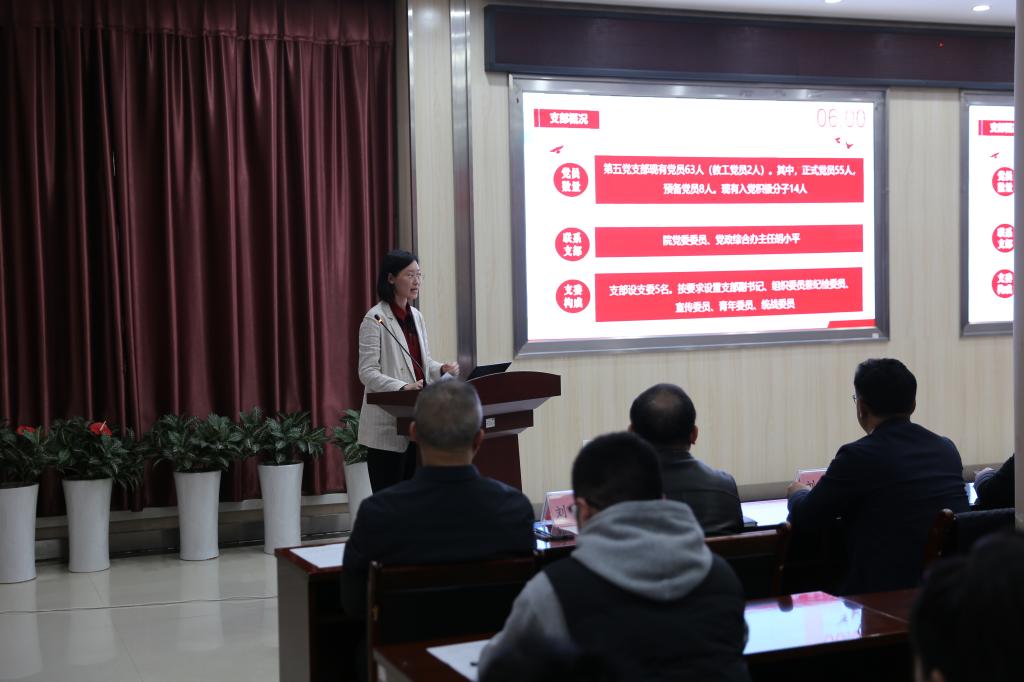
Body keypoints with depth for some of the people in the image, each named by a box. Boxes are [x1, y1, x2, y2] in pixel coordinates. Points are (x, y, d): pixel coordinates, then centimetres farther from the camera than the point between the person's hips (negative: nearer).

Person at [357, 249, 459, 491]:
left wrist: (442, 369, -1)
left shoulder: (416, 316, 13)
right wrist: (403, 387, -28)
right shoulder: (376, 319, -10)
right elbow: (368, 373, -14)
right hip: (387, 425, -7)